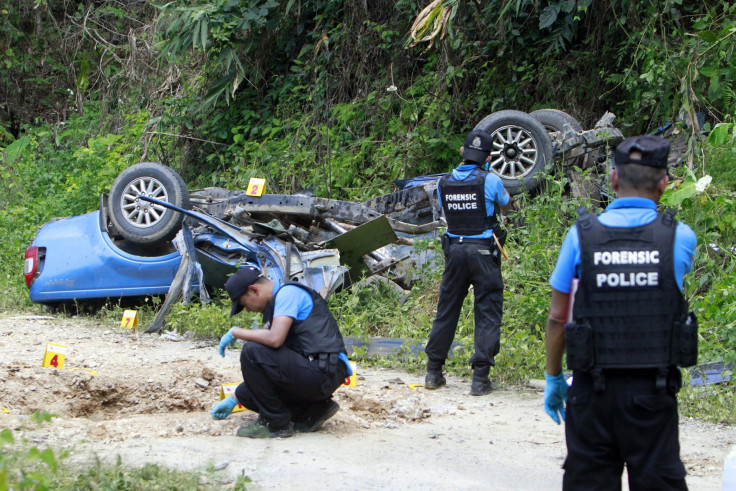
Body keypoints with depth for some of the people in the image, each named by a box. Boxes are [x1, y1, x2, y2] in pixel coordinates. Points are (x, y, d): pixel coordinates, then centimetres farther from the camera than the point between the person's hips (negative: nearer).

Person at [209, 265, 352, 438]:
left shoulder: (288, 293, -8)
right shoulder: (275, 303, 22)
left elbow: (275, 339, -24)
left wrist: (236, 332, -8)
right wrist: (234, 399, 30)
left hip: (323, 372, -10)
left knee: (252, 351, -18)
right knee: (245, 392, 8)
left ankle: (276, 423, -7)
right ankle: (313, 411, 8)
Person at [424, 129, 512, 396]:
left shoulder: (445, 182, 1)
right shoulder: (490, 180, -10)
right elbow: (505, 204, 11)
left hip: (454, 250, 4)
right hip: (483, 251, -4)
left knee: (446, 310, 14)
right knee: (487, 313, 2)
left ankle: (433, 371, 19)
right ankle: (480, 377, -2)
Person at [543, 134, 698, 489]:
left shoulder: (581, 236, -5)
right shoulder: (680, 238, -6)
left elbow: (557, 318, -2)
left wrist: (553, 377, 11)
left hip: (593, 390, 0)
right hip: (653, 392, 0)